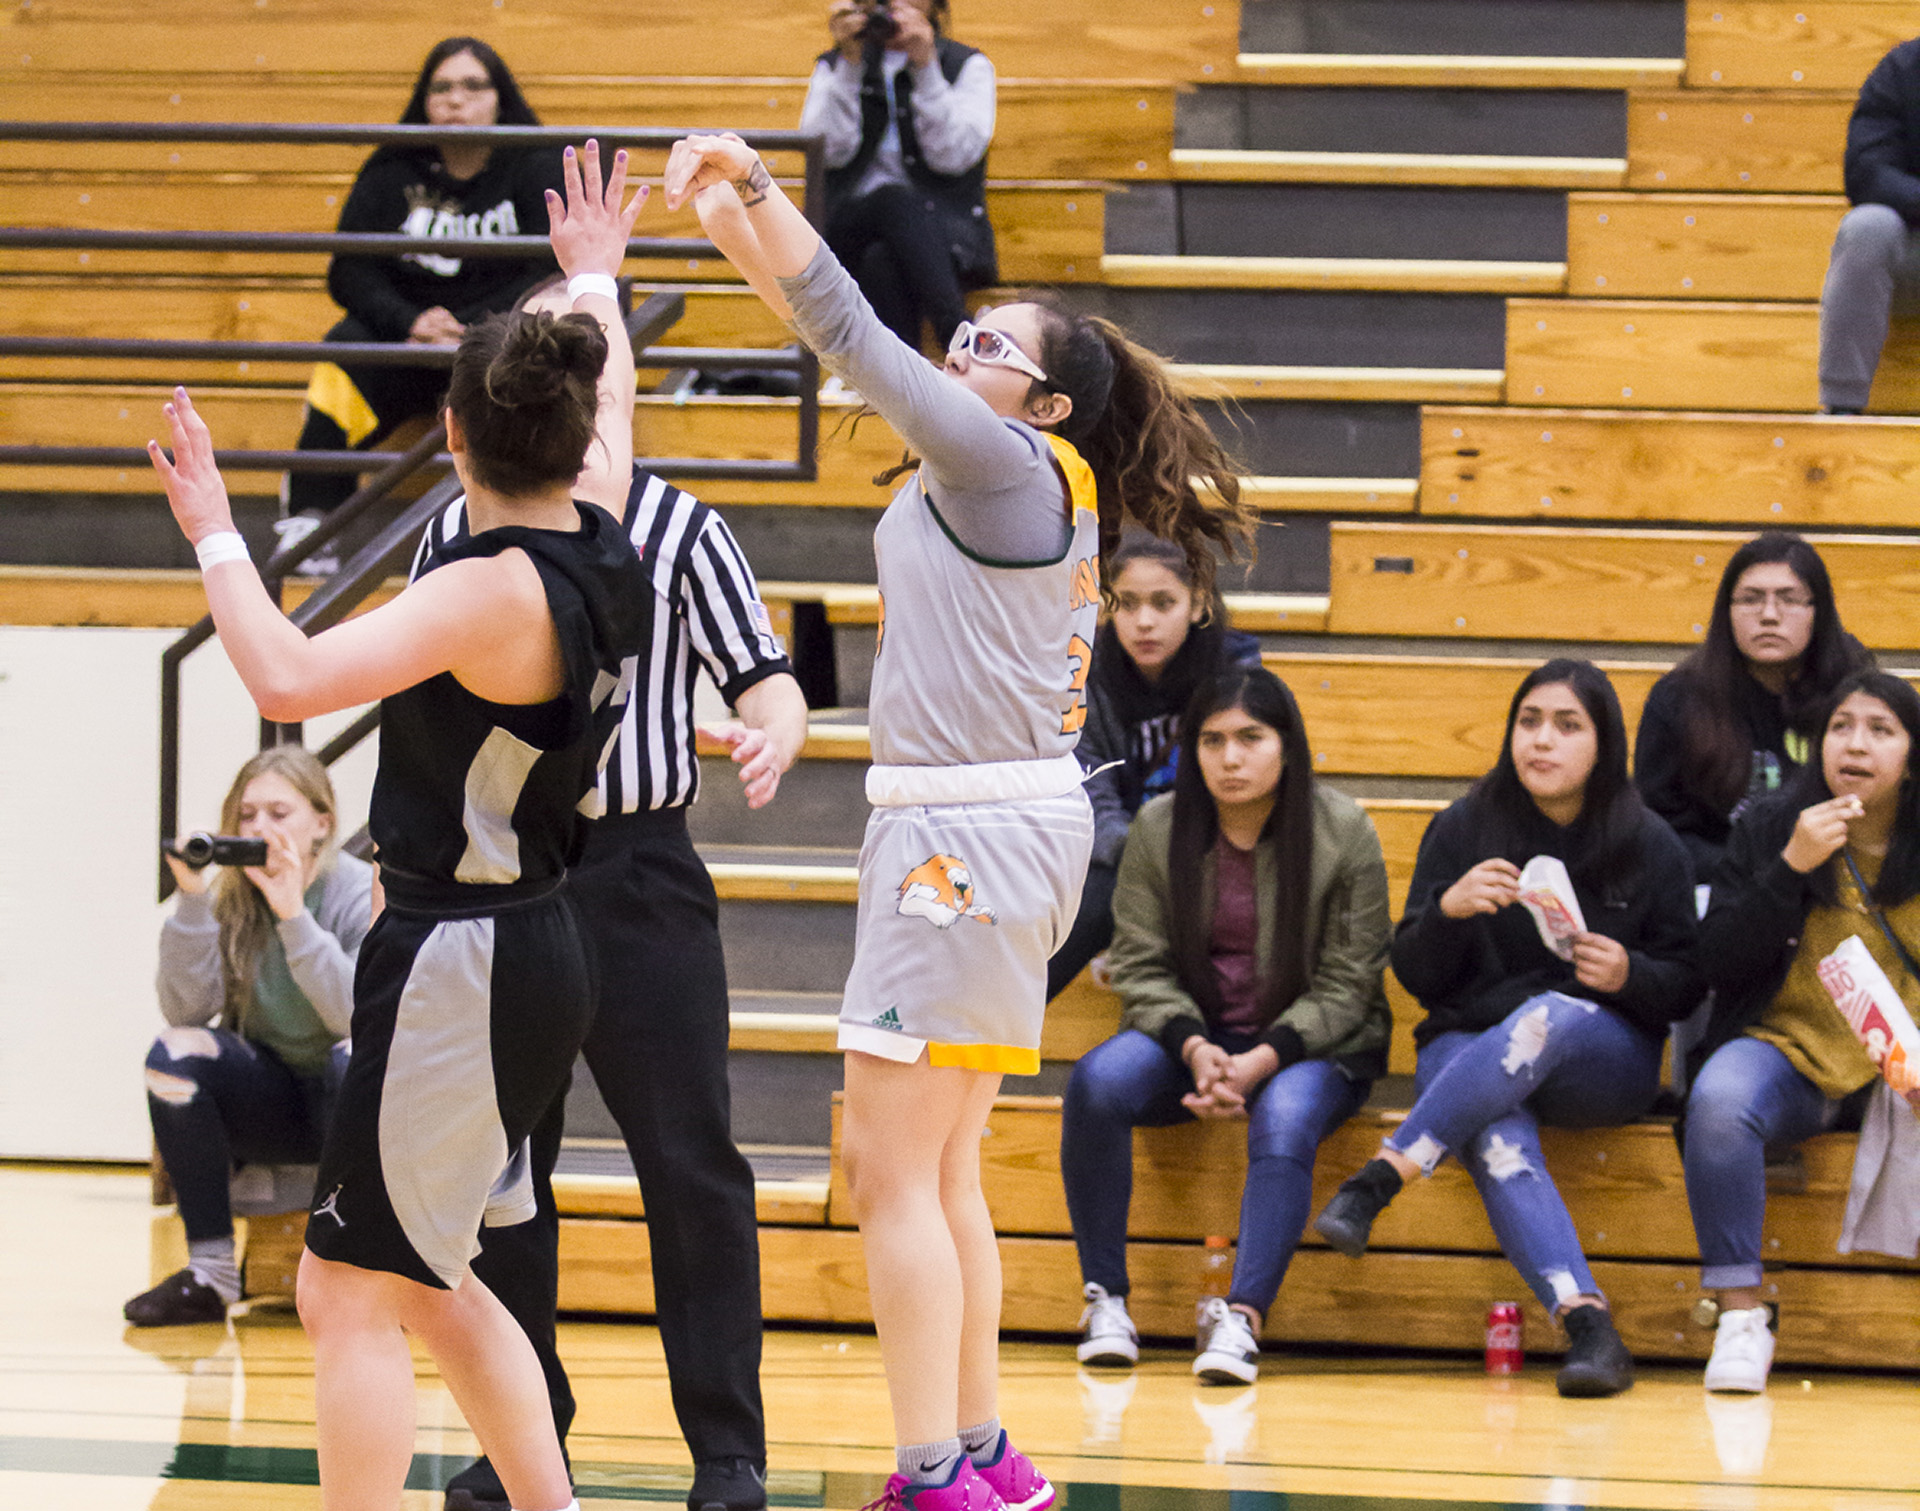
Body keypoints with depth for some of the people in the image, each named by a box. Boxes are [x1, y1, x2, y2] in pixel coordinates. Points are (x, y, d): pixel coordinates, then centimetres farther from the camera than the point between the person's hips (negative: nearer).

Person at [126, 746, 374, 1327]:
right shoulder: (229, 898, -4)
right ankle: (210, 1274, -21)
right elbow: (186, 1011, -15)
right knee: (175, 1054, -23)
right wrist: (192, 901, -24)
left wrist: (293, 915, -33)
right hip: (269, 1107, 4)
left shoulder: (359, 893, -14)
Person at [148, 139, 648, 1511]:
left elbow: (290, 677, -31)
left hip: (462, 962, -9)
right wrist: (594, 280, 43)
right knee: (429, 1285, 20)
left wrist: (215, 535, -18)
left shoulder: (494, 591, -21)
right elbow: (607, 399, 26)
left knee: (351, 1295, -4)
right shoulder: (602, 538, 3)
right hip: (535, 947, 9)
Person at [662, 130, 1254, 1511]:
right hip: (986, 834, 10)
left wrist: (758, 189, -17)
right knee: (940, 1170, 15)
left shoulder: (1011, 467, -10)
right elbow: (852, 342, 18)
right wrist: (740, 224, 11)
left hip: (975, 832, -10)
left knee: (892, 1168, -9)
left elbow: (858, 336, -17)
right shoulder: (998, 481, 15)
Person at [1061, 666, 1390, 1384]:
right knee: (1098, 1082, -28)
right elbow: (1141, 966, 2)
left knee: (1285, 1117, -37)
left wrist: (1262, 1061, -21)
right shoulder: (1159, 828, 0)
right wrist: (1195, 1048, -18)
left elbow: (1345, 987, -6)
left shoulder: (1343, 832, -7)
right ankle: (1105, 1302, -22)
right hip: (1189, 1035, 2)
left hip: (1311, 1046, -2)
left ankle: (1242, 1317, -45)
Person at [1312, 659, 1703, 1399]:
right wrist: (1449, 908, -16)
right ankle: (1586, 1323, -52)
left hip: (1607, 1058, 0)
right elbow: (1415, 977, 5)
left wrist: (1629, 976, -15)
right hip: (1469, 1049, 0)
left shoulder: (1650, 847, 5)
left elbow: (1686, 986, 8)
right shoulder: (1462, 831, 6)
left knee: (1550, 1016, -38)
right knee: (1498, 1139, -36)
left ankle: (1380, 1179, -40)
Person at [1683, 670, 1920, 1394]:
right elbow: (1718, 965, -2)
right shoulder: (1768, 830, 5)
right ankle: (1740, 1317, -28)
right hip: (1791, 1055, 0)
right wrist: (1792, 868, -14)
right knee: (1719, 1101, -34)